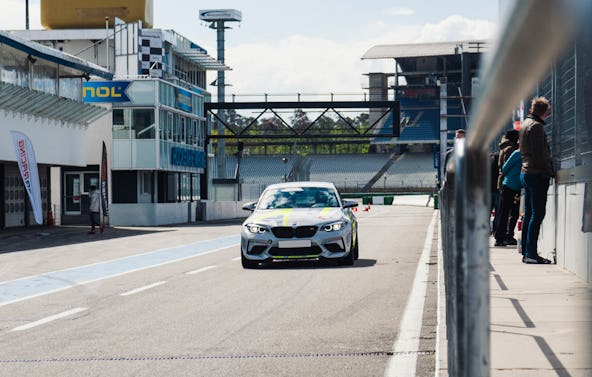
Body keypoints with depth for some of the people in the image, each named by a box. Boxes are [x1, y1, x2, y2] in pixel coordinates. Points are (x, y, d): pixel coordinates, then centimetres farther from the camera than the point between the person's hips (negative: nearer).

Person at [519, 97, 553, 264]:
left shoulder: (525, 123, 15)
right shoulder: (536, 126, -14)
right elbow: (540, 153, -19)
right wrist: (550, 172, -13)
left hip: (526, 173, 10)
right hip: (537, 174, -10)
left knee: (529, 214, 12)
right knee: (537, 214, -9)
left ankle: (526, 252, 14)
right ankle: (531, 253, -11)